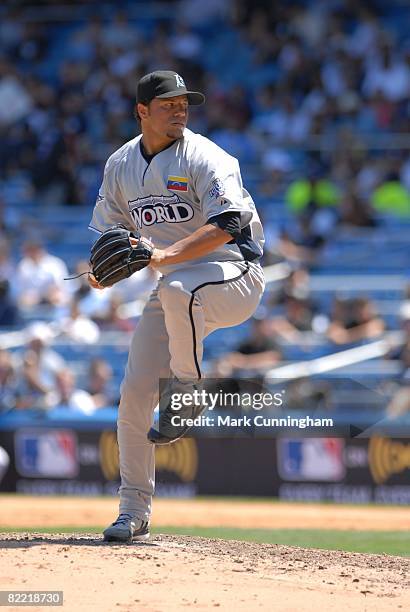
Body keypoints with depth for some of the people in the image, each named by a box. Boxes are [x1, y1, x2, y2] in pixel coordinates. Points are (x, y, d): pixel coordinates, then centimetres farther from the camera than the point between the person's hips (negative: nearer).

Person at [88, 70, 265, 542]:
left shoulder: (204, 158, -13)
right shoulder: (121, 165, 6)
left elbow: (226, 223, -25)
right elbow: (108, 228, 16)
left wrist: (165, 256, -34)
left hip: (235, 276, -6)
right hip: (172, 287, 6)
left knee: (177, 288, -40)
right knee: (134, 392, -3)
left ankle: (187, 390, -17)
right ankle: (133, 512, 7)